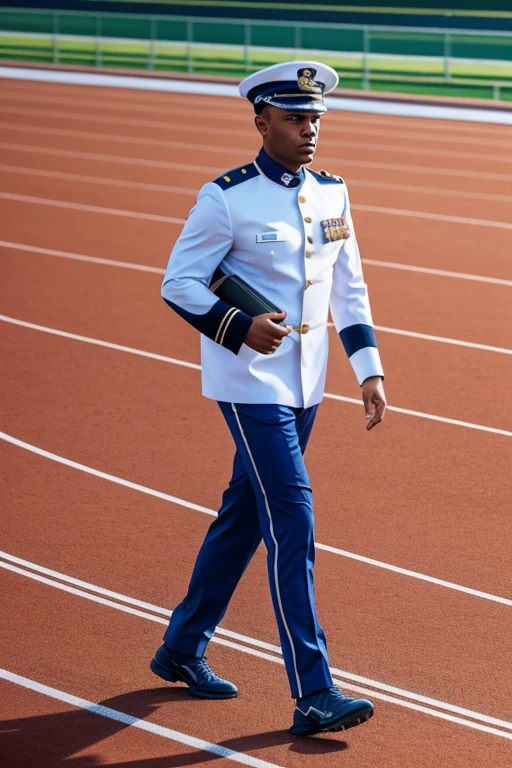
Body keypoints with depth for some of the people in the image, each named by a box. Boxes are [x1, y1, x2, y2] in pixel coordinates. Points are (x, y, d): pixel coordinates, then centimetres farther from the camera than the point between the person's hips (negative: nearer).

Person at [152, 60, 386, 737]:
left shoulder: (331, 192, 8)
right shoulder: (227, 198, -11)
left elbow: (349, 288, 14)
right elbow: (177, 283, -8)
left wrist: (369, 369, 7)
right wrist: (239, 327, -22)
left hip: (305, 386, 7)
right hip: (251, 383, -7)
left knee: (244, 514, 16)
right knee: (293, 520, -13)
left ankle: (182, 649, 32)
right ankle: (313, 696, -12)